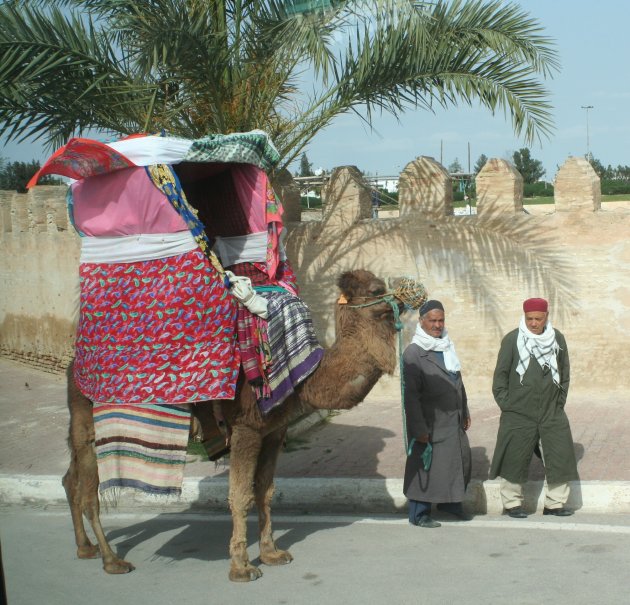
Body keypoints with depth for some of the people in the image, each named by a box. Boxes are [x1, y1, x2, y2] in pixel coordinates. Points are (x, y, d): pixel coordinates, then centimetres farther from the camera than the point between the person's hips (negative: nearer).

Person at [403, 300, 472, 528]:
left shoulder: (447, 347, 11)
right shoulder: (413, 353, -14)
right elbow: (410, 394, -17)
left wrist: (465, 412, 19)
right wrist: (419, 428, -20)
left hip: (454, 422, 8)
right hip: (431, 423, -8)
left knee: (462, 461, 14)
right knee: (426, 466, 1)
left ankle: (451, 501, 34)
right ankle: (419, 514, 14)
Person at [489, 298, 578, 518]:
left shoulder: (557, 339, 6)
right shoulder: (512, 340, -4)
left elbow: (564, 374, 15)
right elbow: (500, 375, 0)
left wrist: (560, 402, 10)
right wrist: (506, 404, -4)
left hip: (552, 413, 3)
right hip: (519, 415, -3)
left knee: (560, 457, 2)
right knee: (515, 459, 2)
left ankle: (555, 503, 15)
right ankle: (512, 503, 16)